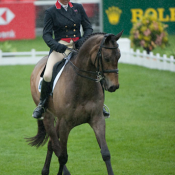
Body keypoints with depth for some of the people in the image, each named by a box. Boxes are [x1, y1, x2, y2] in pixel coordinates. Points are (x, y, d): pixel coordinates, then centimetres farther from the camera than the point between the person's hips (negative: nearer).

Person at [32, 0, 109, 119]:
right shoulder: (50, 12, 3)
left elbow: (88, 28, 13)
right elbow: (46, 34, 0)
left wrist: (83, 40, -8)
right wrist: (56, 45, -20)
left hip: (78, 46, 3)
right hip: (60, 48, -3)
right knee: (47, 75, -25)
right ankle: (42, 105, -1)